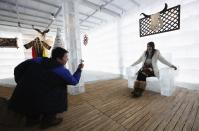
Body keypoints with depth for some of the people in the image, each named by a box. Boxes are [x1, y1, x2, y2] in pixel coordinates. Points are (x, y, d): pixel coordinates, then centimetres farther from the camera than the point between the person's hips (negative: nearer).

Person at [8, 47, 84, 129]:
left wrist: (22, 84, 22)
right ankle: (48, 120, 19)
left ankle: (32, 118, 33)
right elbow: (74, 81, 7)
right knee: (60, 89, 10)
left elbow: (18, 69, 9)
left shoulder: (39, 60, 4)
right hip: (37, 103, -6)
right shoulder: (62, 71, -8)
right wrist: (79, 69, 20)